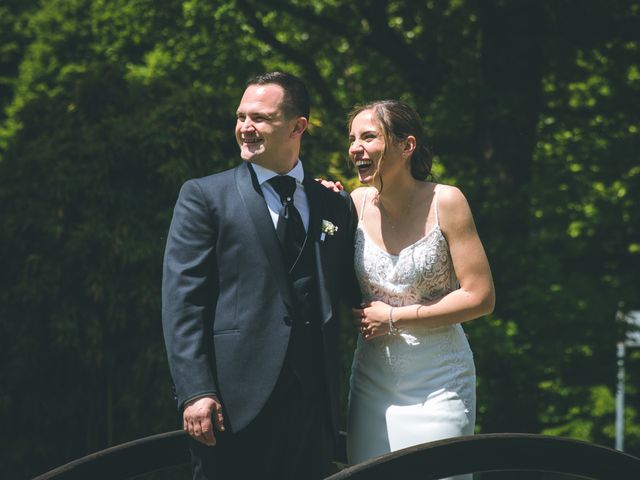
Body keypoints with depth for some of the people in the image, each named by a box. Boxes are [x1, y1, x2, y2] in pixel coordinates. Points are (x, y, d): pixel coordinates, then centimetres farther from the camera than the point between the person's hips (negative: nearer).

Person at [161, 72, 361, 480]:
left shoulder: (336, 206, 15)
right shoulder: (204, 197, 4)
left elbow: (355, 292, 16)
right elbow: (182, 301, -3)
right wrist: (196, 391, -13)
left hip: (313, 403, 3)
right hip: (235, 401, -3)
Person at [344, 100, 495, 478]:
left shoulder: (445, 202, -9)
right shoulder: (357, 203, 2)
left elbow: (480, 298, -11)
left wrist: (395, 318, -11)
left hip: (438, 382, -4)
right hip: (372, 378, 4)